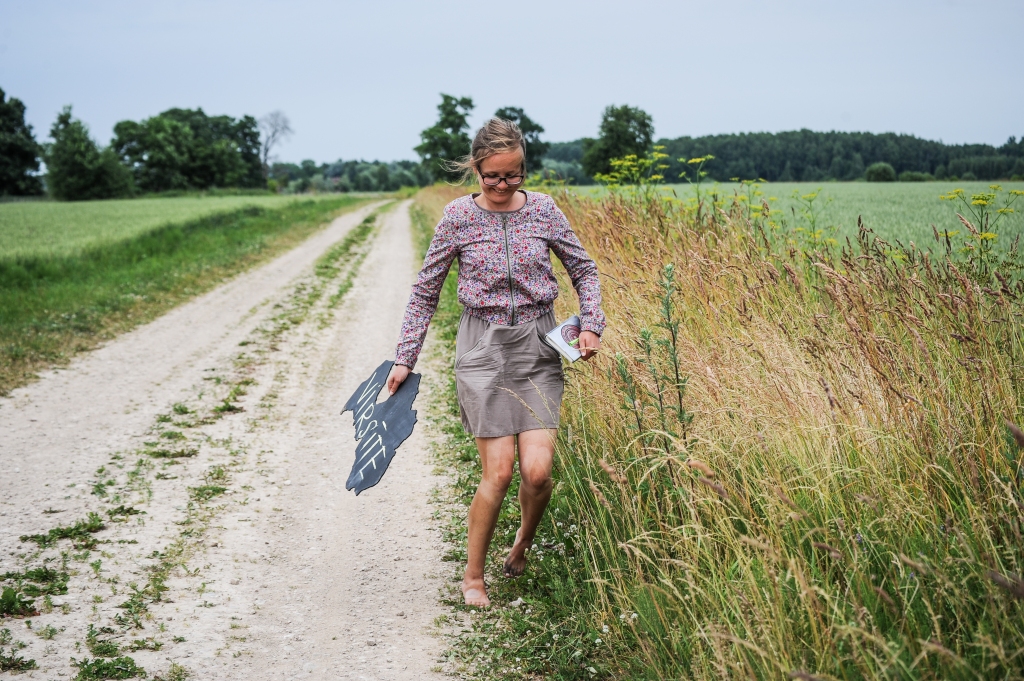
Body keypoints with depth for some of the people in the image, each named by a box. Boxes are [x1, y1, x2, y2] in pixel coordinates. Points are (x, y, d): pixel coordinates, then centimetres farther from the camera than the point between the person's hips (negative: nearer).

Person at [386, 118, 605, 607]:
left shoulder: (543, 209, 2)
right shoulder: (458, 216, -2)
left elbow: (584, 269, 13)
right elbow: (425, 291, 5)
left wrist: (591, 324, -1)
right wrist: (405, 358, 2)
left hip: (538, 348, 2)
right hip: (483, 347, -1)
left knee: (538, 470, -8)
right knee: (498, 471, -8)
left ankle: (523, 543, 26)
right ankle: (473, 576, 13)